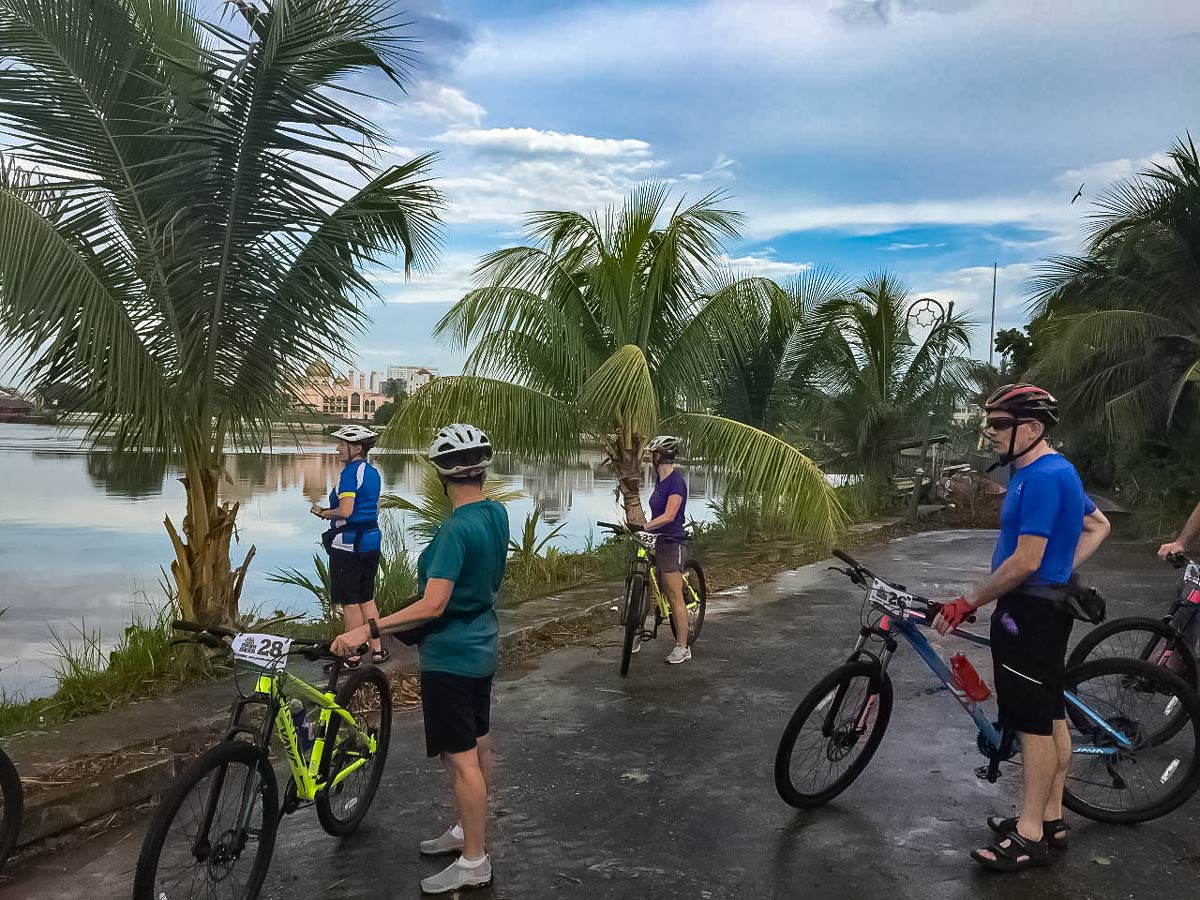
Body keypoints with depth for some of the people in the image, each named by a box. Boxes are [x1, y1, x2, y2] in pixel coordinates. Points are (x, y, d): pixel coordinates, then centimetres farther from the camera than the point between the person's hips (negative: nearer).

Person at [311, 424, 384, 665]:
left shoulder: (350, 472, -16)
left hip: (348, 544, -9)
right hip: (372, 540, 9)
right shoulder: (373, 472, 11)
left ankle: (353, 656, 9)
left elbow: (345, 511, -24)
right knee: (367, 598, 17)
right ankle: (377, 649, 21)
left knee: (349, 602, 1)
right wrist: (330, 511, 16)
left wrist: (324, 512, -5)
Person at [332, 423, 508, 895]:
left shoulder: (456, 529, -26)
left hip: (450, 656, -9)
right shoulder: (498, 514, 0)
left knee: (461, 758, 2)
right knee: (478, 745, 19)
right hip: (482, 647, 9)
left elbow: (432, 605, -30)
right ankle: (466, 830, 36)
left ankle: (474, 861, 13)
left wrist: (367, 630, -31)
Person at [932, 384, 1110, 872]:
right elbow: (1098, 526, 23)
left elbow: (1024, 562, -24)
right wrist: (1062, 571, 14)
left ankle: (1029, 836, 8)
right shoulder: (1055, 471, 11)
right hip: (1044, 605, 10)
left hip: (1031, 611, -10)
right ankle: (1051, 819, 27)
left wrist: (967, 603, -17)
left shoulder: (1042, 477, -21)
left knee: (1034, 722, -2)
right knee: (1050, 716, 16)